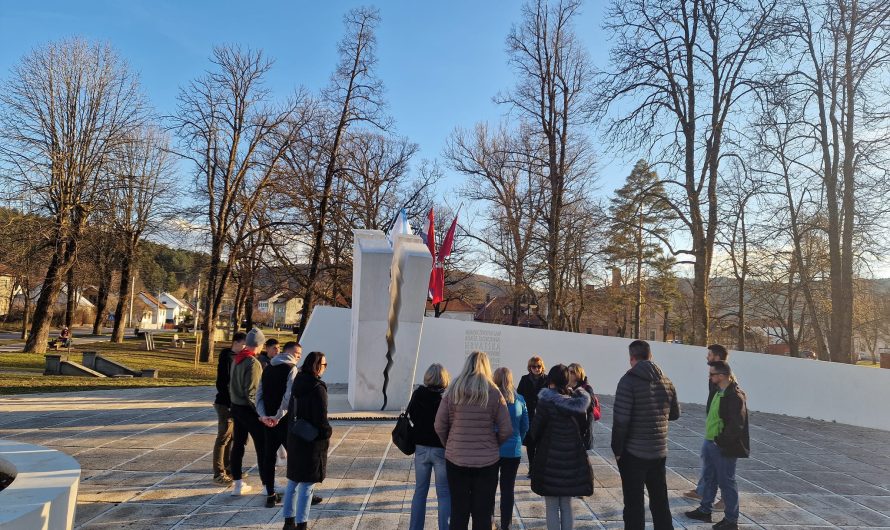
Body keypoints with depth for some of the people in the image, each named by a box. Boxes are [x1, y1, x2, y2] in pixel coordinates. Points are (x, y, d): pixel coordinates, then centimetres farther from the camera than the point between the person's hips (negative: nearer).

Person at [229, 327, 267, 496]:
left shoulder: (236, 359, 5)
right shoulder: (253, 363, -20)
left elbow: (231, 385, 12)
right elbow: (251, 392, -21)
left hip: (235, 407, 8)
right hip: (248, 409, -8)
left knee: (238, 445, 13)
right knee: (263, 446, 0)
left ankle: (238, 484, 21)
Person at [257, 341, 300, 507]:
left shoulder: (268, 368, 12)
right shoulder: (291, 368, -10)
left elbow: (259, 393, 6)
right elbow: (288, 396, -20)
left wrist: (263, 415, -3)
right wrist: (278, 416, -16)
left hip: (268, 420, 6)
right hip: (285, 419, -6)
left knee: (269, 457, 12)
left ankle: (270, 495, 16)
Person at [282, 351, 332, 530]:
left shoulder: (297, 383, 4)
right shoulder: (318, 388, -20)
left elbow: (292, 410, 12)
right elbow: (321, 418, -19)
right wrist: (327, 435, -3)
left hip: (294, 439, 8)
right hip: (312, 442, -8)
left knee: (293, 482, 18)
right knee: (306, 486, 2)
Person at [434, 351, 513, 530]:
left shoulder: (453, 390, -5)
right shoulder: (494, 393, -8)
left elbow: (439, 426, -3)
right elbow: (506, 430, -6)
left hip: (456, 459, 1)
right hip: (487, 460, -1)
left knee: (458, 513, 13)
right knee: (483, 515, 12)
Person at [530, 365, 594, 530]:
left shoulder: (546, 401, -14)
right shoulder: (577, 401, -1)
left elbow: (535, 429, -9)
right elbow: (582, 426, 12)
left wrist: (538, 440, 9)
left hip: (550, 460, -4)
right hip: (572, 460, 4)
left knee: (552, 507, 7)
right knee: (566, 505, 17)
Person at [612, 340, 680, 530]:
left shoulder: (629, 380, -16)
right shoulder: (666, 381, 3)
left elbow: (620, 419, -19)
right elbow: (675, 413, 15)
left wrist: (617, 449, -8)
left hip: (633, 452, -6)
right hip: (659, 451, 6)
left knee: (634, 503, 5)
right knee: (660, 501, 19)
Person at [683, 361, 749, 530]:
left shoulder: (735, 396, -21)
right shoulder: (719, 392, 9)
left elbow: (736, 425, -25)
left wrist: (721, 441, -20)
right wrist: (709, 440, 14)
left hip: (724, 448, -9)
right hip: (710, 442, 10)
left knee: (726, 482, 5)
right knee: (708, 478, 20)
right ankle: (705, 511, 34)